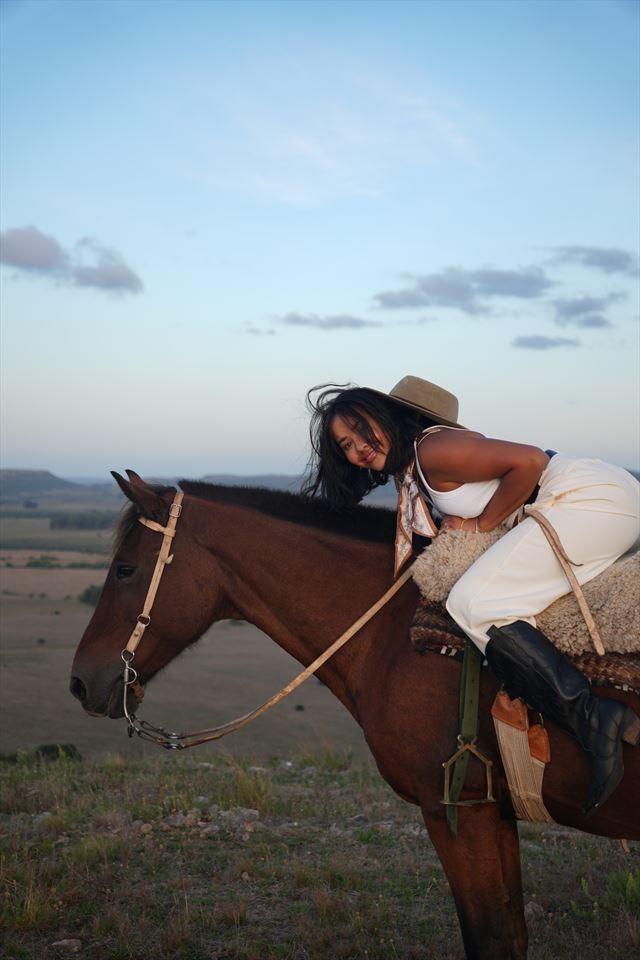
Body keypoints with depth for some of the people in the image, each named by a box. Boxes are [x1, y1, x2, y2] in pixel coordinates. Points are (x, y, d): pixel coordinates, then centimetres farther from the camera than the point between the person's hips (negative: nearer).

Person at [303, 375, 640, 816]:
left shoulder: (433, 449, -14)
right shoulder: (410, 477, 17)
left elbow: (528, 461, -21)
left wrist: (481, 525, -12)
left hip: (597, 496, -11)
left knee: (475, 603, -21)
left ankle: (593, 716, -27)